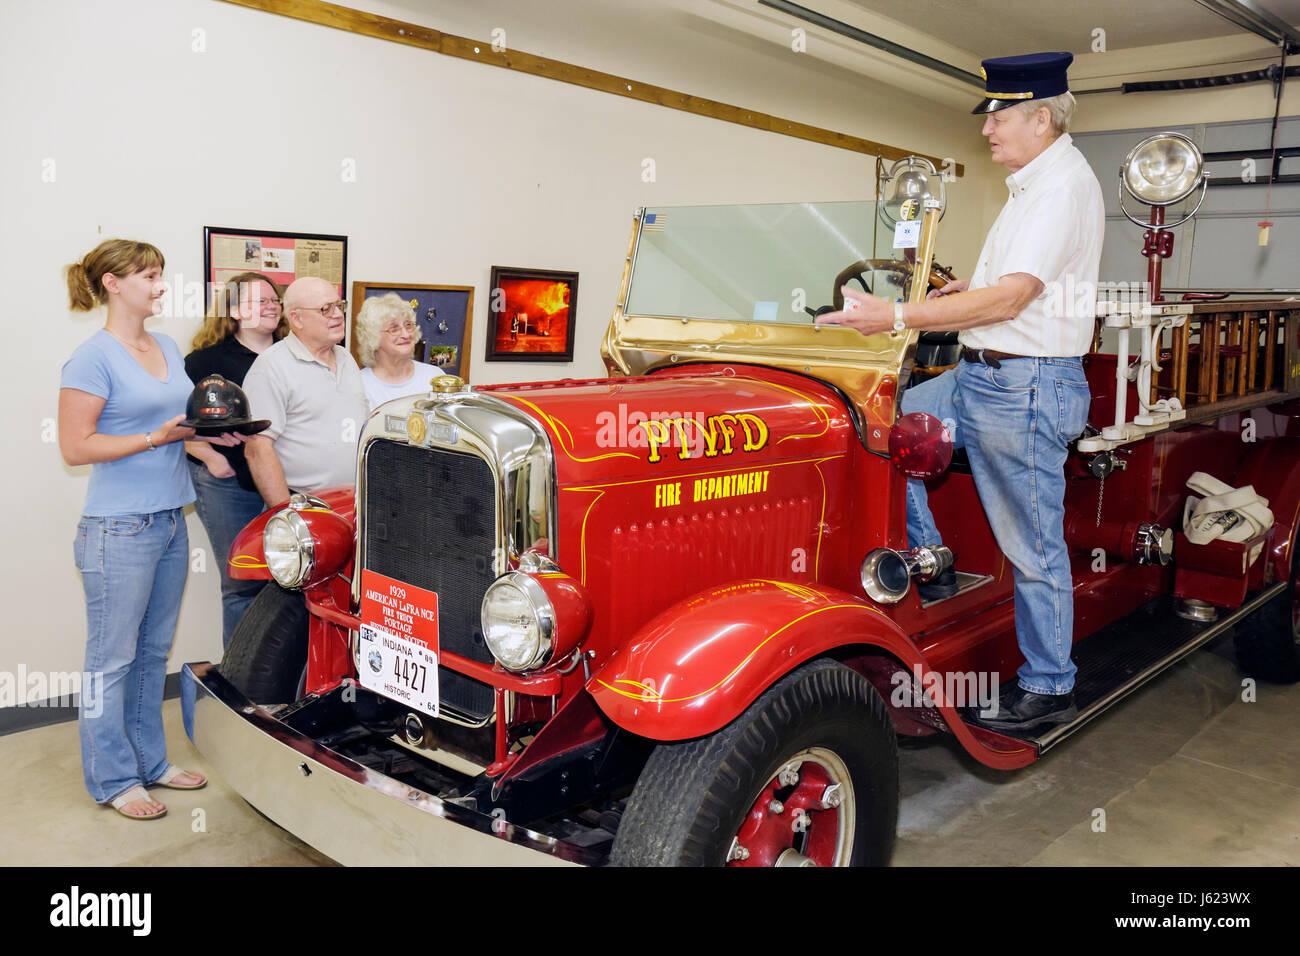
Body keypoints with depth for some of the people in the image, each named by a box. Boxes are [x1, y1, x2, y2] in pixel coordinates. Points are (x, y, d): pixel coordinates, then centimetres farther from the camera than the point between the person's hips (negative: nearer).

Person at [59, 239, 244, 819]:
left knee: (154, 651, 16)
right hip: (118, 529, -8)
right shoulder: (94, 357, -12)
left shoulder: (168, 349, 12)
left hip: (170, 521, 8)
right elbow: (75, 447, -14)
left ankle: (150, 762, 29)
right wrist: (156, 436, -18)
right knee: (113, 657, 4)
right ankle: (113, 780, 16)